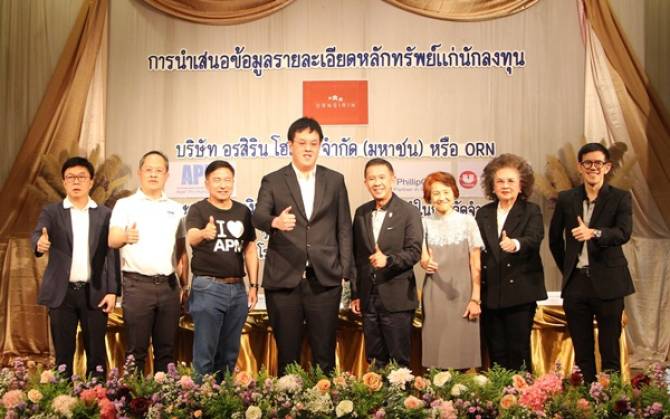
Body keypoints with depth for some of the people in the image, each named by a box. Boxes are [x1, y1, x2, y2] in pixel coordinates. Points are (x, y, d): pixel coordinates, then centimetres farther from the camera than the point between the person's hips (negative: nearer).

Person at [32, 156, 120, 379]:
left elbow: (112, 254, 2)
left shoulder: (105, 214, 6)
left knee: (97, 352, 4)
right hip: (62, 292, 0)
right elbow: (37, 235, -14)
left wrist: (113, 291, -5)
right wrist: (40, 244, -38)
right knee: (63, 352, 6)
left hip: (95, 292, 0)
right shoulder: (51, 212, 5)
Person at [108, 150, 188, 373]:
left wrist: (185, 284, 8)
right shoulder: (125, 204, 3)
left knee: (166, 349, 8)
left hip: (169, 285, 4)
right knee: (136, 349, 0)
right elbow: (112, 240, -10)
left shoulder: (175, 208, 14)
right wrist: (125, 237, -33)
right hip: (138, 284, -3)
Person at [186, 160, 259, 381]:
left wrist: (253, 285, 8)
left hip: (237, 288, 5)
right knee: (205, 352, -1)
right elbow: (191, 238, -23)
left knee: (229, 352, 14)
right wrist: (204, 233, -46)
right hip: (207, 287, -5)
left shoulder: (243, 211, 10)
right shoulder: (198, 209, -4)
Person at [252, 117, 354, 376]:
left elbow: (344, 228, 10)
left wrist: (345, 271, 3)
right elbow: (258, 216, -11)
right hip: (284, 279, -1)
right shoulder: (272, 181, 5)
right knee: (287, 355, 8)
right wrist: (275, 222, -34)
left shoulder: (335, 180, 11)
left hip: (325, 279, 1)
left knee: (324, 354, 5)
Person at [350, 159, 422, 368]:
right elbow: (356, 256, 12)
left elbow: (414, 252, -11)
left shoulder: (409, 213, -4)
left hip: (397, 299, -4)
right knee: (375, 361, 12)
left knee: (399, 361, 2)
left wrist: (388, 260, -29)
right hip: (368, 299, 4)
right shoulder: (361, 213, 10)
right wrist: (355, 294, 11)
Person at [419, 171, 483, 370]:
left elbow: (475, 264, 4)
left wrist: (475, 298, -2)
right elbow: (423, 259, 0)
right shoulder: (425, 223, 7)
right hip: (434, 295, 1)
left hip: (462, 293, 0)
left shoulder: (467, 221, 5)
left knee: (462, 346, -2)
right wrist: (426, 263, -24)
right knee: (436, 347, -2)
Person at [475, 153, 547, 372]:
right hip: (489, 294, 4)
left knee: (518, 352, -2)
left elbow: (534, 239, -19)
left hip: (520, 293, -4)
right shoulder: (483, 213, 12)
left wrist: (516, 244, -41)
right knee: (496, 353, 8)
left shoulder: (531, 212, 1)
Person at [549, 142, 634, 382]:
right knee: (581, 350, 10)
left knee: (610, 350, 3)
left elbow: (624, 233, -17)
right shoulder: (566, 199, 7)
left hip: (608, 282, -3)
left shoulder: (620, 198, -1)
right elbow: (554, 238, 17)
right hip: (576, 282, 3)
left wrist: (594, 233, -33)